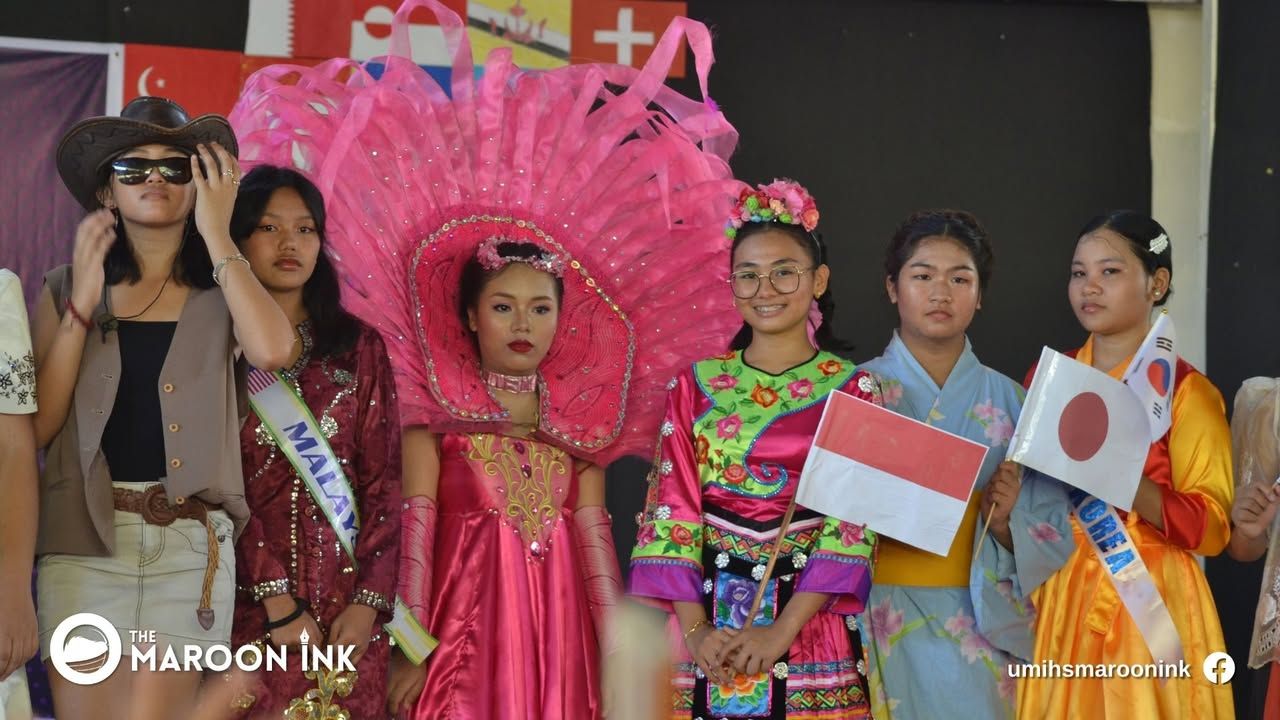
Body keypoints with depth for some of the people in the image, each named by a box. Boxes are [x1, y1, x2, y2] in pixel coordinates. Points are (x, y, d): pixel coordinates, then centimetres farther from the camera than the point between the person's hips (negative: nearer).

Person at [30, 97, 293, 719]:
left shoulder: (219, 293, 8)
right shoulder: (65, 289, 9)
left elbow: (271, 349, -17)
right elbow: (35, 427, -2)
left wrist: (215, 233, -8)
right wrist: (83, 303, -7)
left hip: (191, 544, 0)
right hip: (84, 540, 1)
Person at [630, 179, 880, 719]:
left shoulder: (852, 389, 2)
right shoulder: (695, 385, 6)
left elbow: (853, 520, -6)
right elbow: (671, 510, 0)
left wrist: (781, 630, -16)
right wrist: (693, 628, -12)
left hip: (811, 628, -1)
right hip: (707, 623, 1)